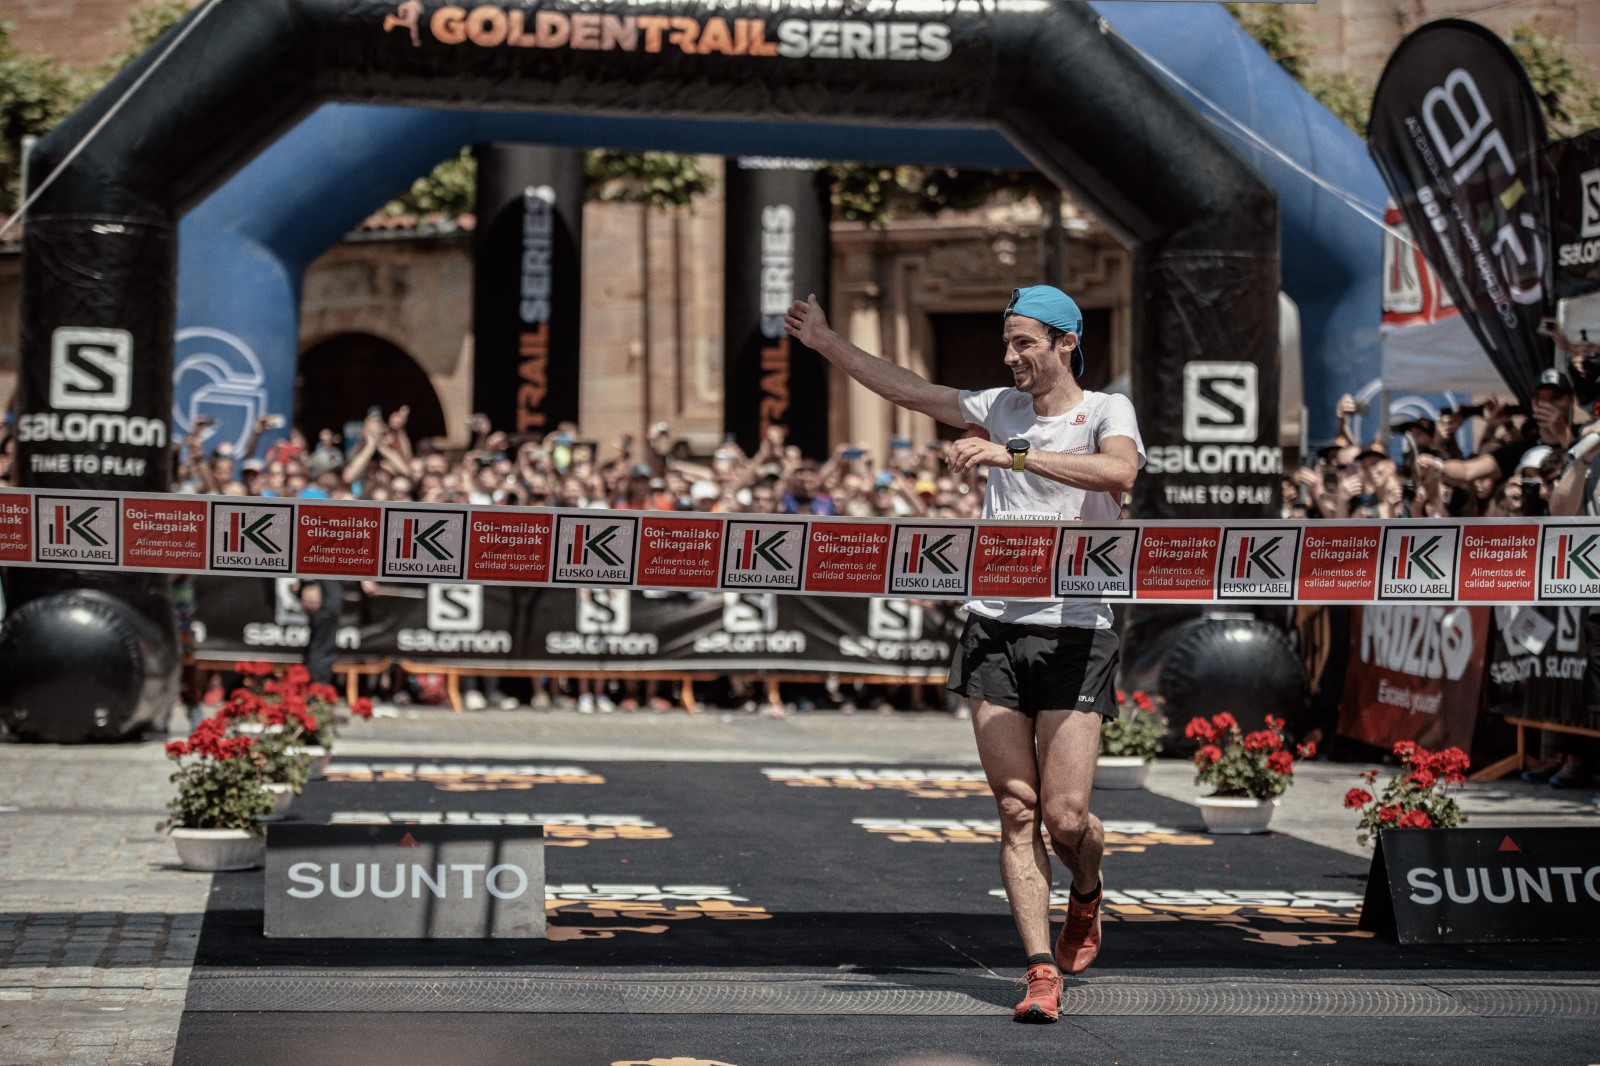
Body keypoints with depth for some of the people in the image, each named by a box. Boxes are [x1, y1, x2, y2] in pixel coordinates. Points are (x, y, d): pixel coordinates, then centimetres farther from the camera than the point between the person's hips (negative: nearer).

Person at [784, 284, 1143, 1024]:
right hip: (993, 630, 4)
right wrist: (826, 342, 14)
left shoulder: (1106, 411, -2)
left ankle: (1087, 897, 28)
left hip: (1074, 636, -4)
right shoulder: (1000, 408, 13)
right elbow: (906, 390, 19)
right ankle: (1041, 971, 1)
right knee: (1017, 811, -2)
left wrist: (1012, 455, -31)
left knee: (1065, 817, -6)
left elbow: (1119, 470, -25)